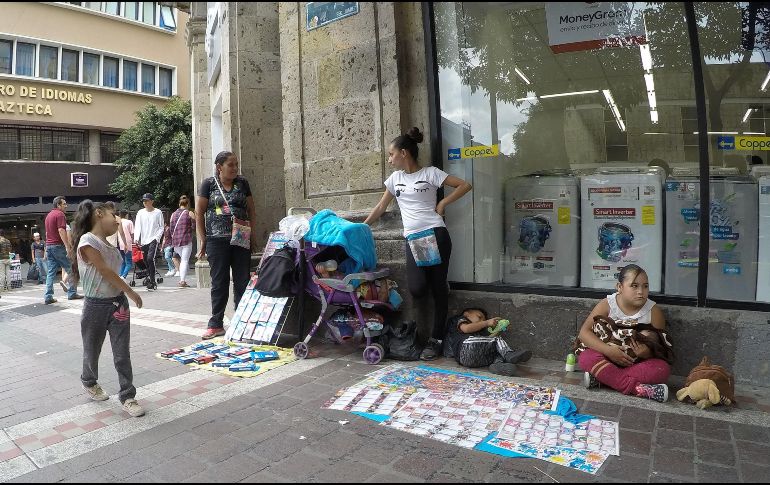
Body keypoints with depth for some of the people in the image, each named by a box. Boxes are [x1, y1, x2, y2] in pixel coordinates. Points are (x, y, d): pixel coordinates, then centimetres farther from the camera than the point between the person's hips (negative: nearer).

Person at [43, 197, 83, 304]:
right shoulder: (60, 214, -10)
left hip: (49, 246, 9)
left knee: (51, 272, 6)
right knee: (70, 269, 3)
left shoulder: (49, 215, 19)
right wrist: (68, 247, -25)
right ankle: (72, 293, 6)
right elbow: (61, 231, -20)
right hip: (58, 246, -8)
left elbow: (47, 232, 23)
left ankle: (48, 296, 3)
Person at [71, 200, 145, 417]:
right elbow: (105, 272, -18)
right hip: (96, 306, -5)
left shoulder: (109, 244, 8)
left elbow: (111, 273, 9)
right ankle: (89, 382, 44)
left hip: (118, 303, 5)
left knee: (122, 354, 4)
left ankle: (127, 396, 12)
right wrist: (131, 293, -12)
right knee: (92, 351, 17)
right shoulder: (87, 241, -15)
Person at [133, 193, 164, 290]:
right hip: (143, 241, 4)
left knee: (150, 258, -20)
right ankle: (150, 281, 17)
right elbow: (137, 226, 2)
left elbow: (161, 227, 3)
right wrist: (136, 238, -12)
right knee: (146, 261, 7)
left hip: (153, 240, -4)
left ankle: (152, 281, -13)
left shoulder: (158, 212, 2)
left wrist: (156, 238, -11)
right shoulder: (140, 213, 9)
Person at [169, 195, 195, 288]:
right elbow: (194, 227, -5)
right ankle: (182, 281, -8)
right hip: (186, 239, -5)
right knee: (185, 260, -1)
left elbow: (171, 229, 13)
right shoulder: (190, 213, -3)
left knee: (182, 259, 19)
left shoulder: (173, 214, 10)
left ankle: (181, 279, 17)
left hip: (175, 240, 5)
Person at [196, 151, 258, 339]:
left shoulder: (242, 183, 9)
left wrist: (253, 235, 5)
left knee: (242, 282, 4)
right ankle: (216, 324, 13)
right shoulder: (209, 184, 2)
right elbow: (199, 212, 2)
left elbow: (251, 210, 12)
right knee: (219, 283, 4)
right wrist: (202, 240, -2)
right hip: (217, 241, -2)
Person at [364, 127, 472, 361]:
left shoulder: (430, 173, 2)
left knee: (437, 288, -1)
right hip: (412, 239, 4)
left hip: (435, 235, -3)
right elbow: (381, 207, 22)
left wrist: (442, 204, -5)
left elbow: (465, 185, 0)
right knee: (417, 289, -14)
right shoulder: (395, 178, 16)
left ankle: (436, 339, 12)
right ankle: (440, 285, 22)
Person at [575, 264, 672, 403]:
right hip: (609, 359, -1)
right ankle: (639, 389, -37)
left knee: (663, 368, -29)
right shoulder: (607, 305, -9)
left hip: (638, 363, 1)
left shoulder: (654, 311, -6)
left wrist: (648, 353, -27)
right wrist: (608, 350, -29)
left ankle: (601, 377, -28)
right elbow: (584, 332, -14)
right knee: (586, 357, -30)